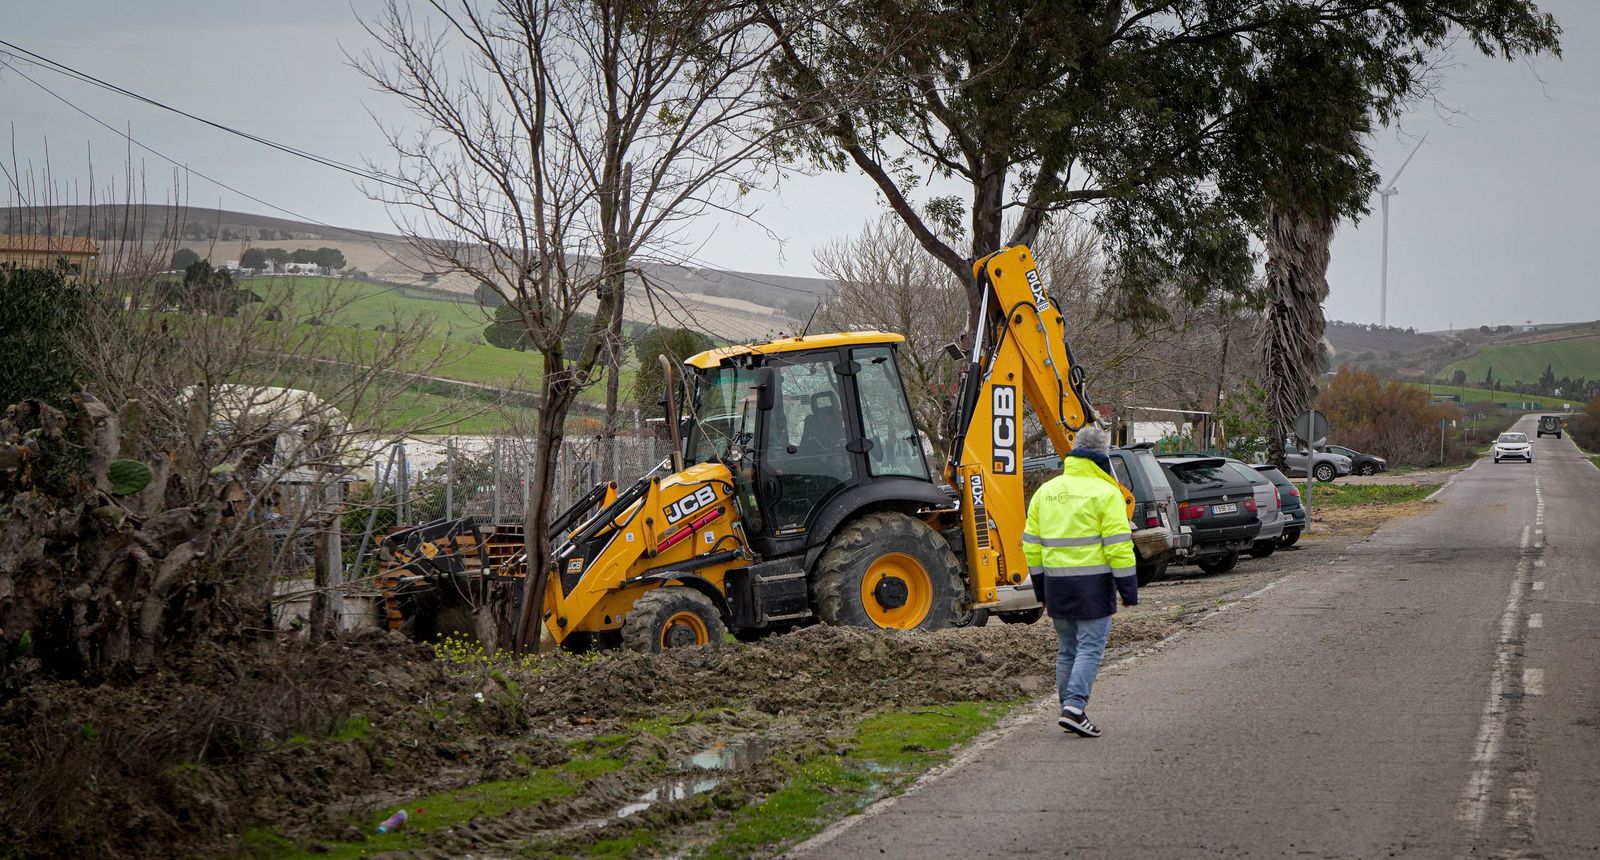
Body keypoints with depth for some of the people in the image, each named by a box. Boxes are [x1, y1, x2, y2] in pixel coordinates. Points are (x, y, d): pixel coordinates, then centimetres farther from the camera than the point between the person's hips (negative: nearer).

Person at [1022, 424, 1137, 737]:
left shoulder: (1045, 491, 11)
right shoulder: (1105, 492, -7)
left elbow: (1031, 544, 13)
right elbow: (1118, 545, -11)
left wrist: (1040, 587, 20)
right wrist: (1128, 588, -6)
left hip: (1056, 582, 6)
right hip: (1092, 582, -5)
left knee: (1067, 650, 14)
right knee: (1090, 648, -3)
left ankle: (1071, 709, 17)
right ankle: (1075, 707, -15)